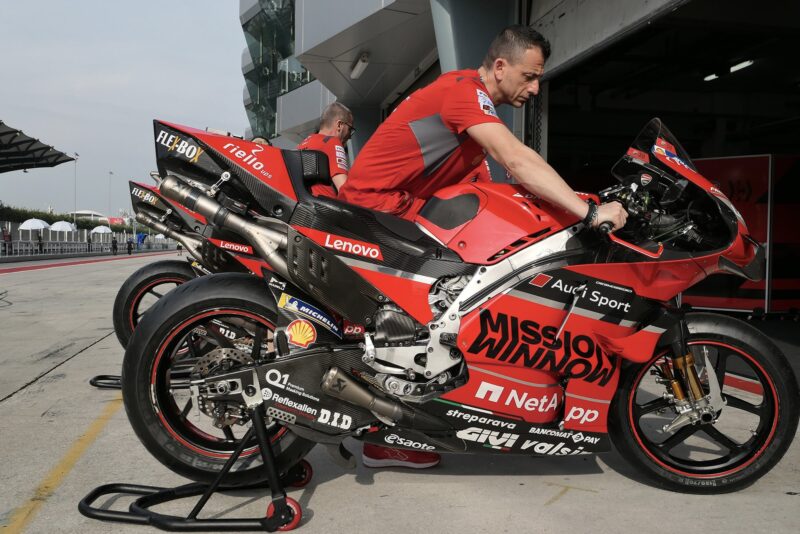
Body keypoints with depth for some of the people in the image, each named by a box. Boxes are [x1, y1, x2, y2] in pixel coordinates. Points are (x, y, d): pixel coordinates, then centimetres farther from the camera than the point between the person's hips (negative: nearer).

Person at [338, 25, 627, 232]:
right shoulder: (467, 89, -19)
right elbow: (516, 160, -32)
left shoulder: (473, 93, 13)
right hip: (376, 196, -9)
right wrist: (591, 212, -34)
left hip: (403, 198, 9)